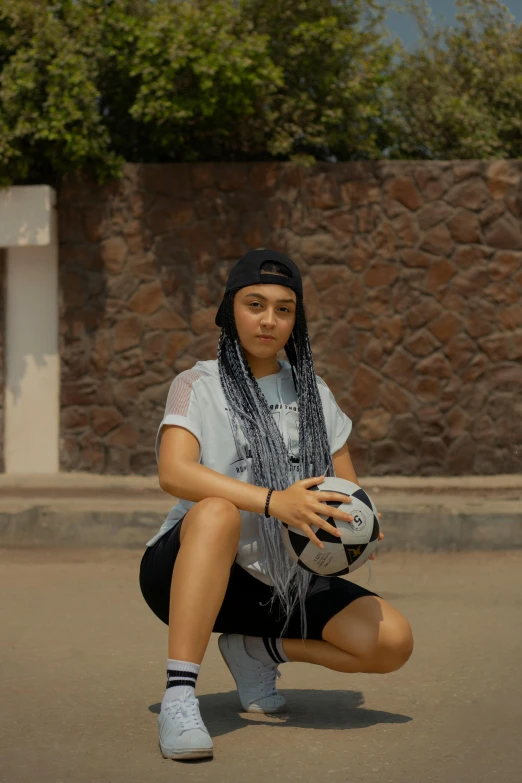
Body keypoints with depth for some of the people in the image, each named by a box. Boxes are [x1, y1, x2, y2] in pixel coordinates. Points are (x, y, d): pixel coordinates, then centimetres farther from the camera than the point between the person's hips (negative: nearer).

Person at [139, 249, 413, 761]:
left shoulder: (312, 393, 10)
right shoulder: (199, 386, -5)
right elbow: (173, 473, -24)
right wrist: (272, 501, -38)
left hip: (282, 582, 5)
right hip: (186, 574, -4)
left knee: (392, 641, -15)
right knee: (218, 512, -38)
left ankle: (257, 649, 7)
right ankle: (179, 698, -38)